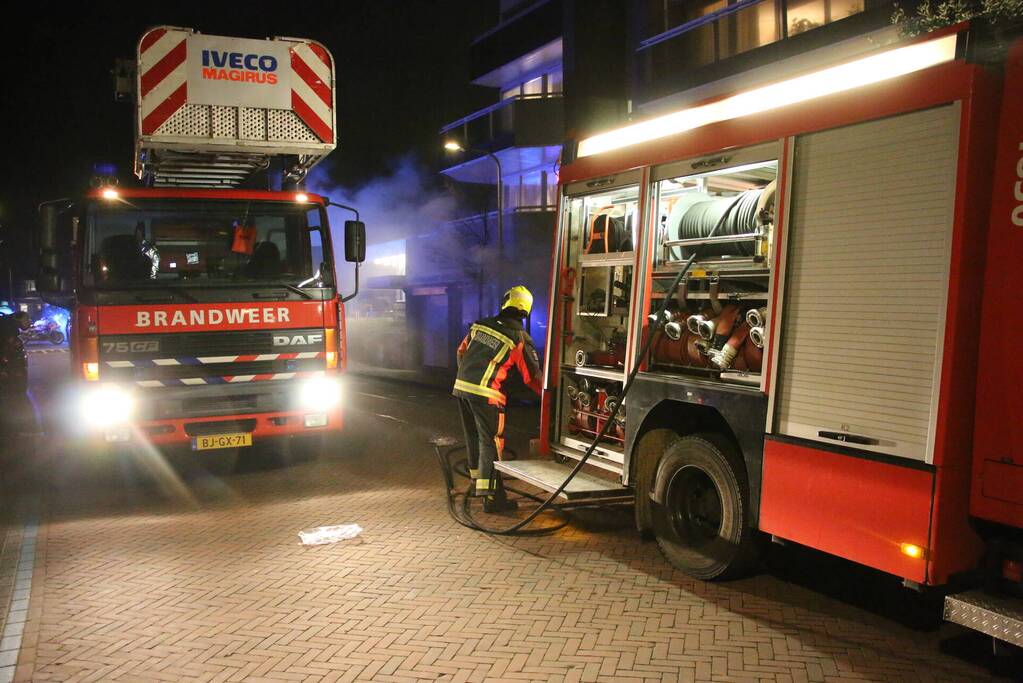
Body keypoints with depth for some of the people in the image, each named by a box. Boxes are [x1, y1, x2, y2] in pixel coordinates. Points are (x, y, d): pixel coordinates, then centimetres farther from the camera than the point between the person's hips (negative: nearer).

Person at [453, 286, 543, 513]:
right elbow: (532, 375, -1)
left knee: (473, 437, 20)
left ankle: (477, 481, 36)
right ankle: (490, 496, -2)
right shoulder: (520, 339, -5)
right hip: (485, 394, -6)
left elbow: (461, 352, 19)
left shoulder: (480, 325, 10)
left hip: (461, 386, 6)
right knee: (491, 442, -1)